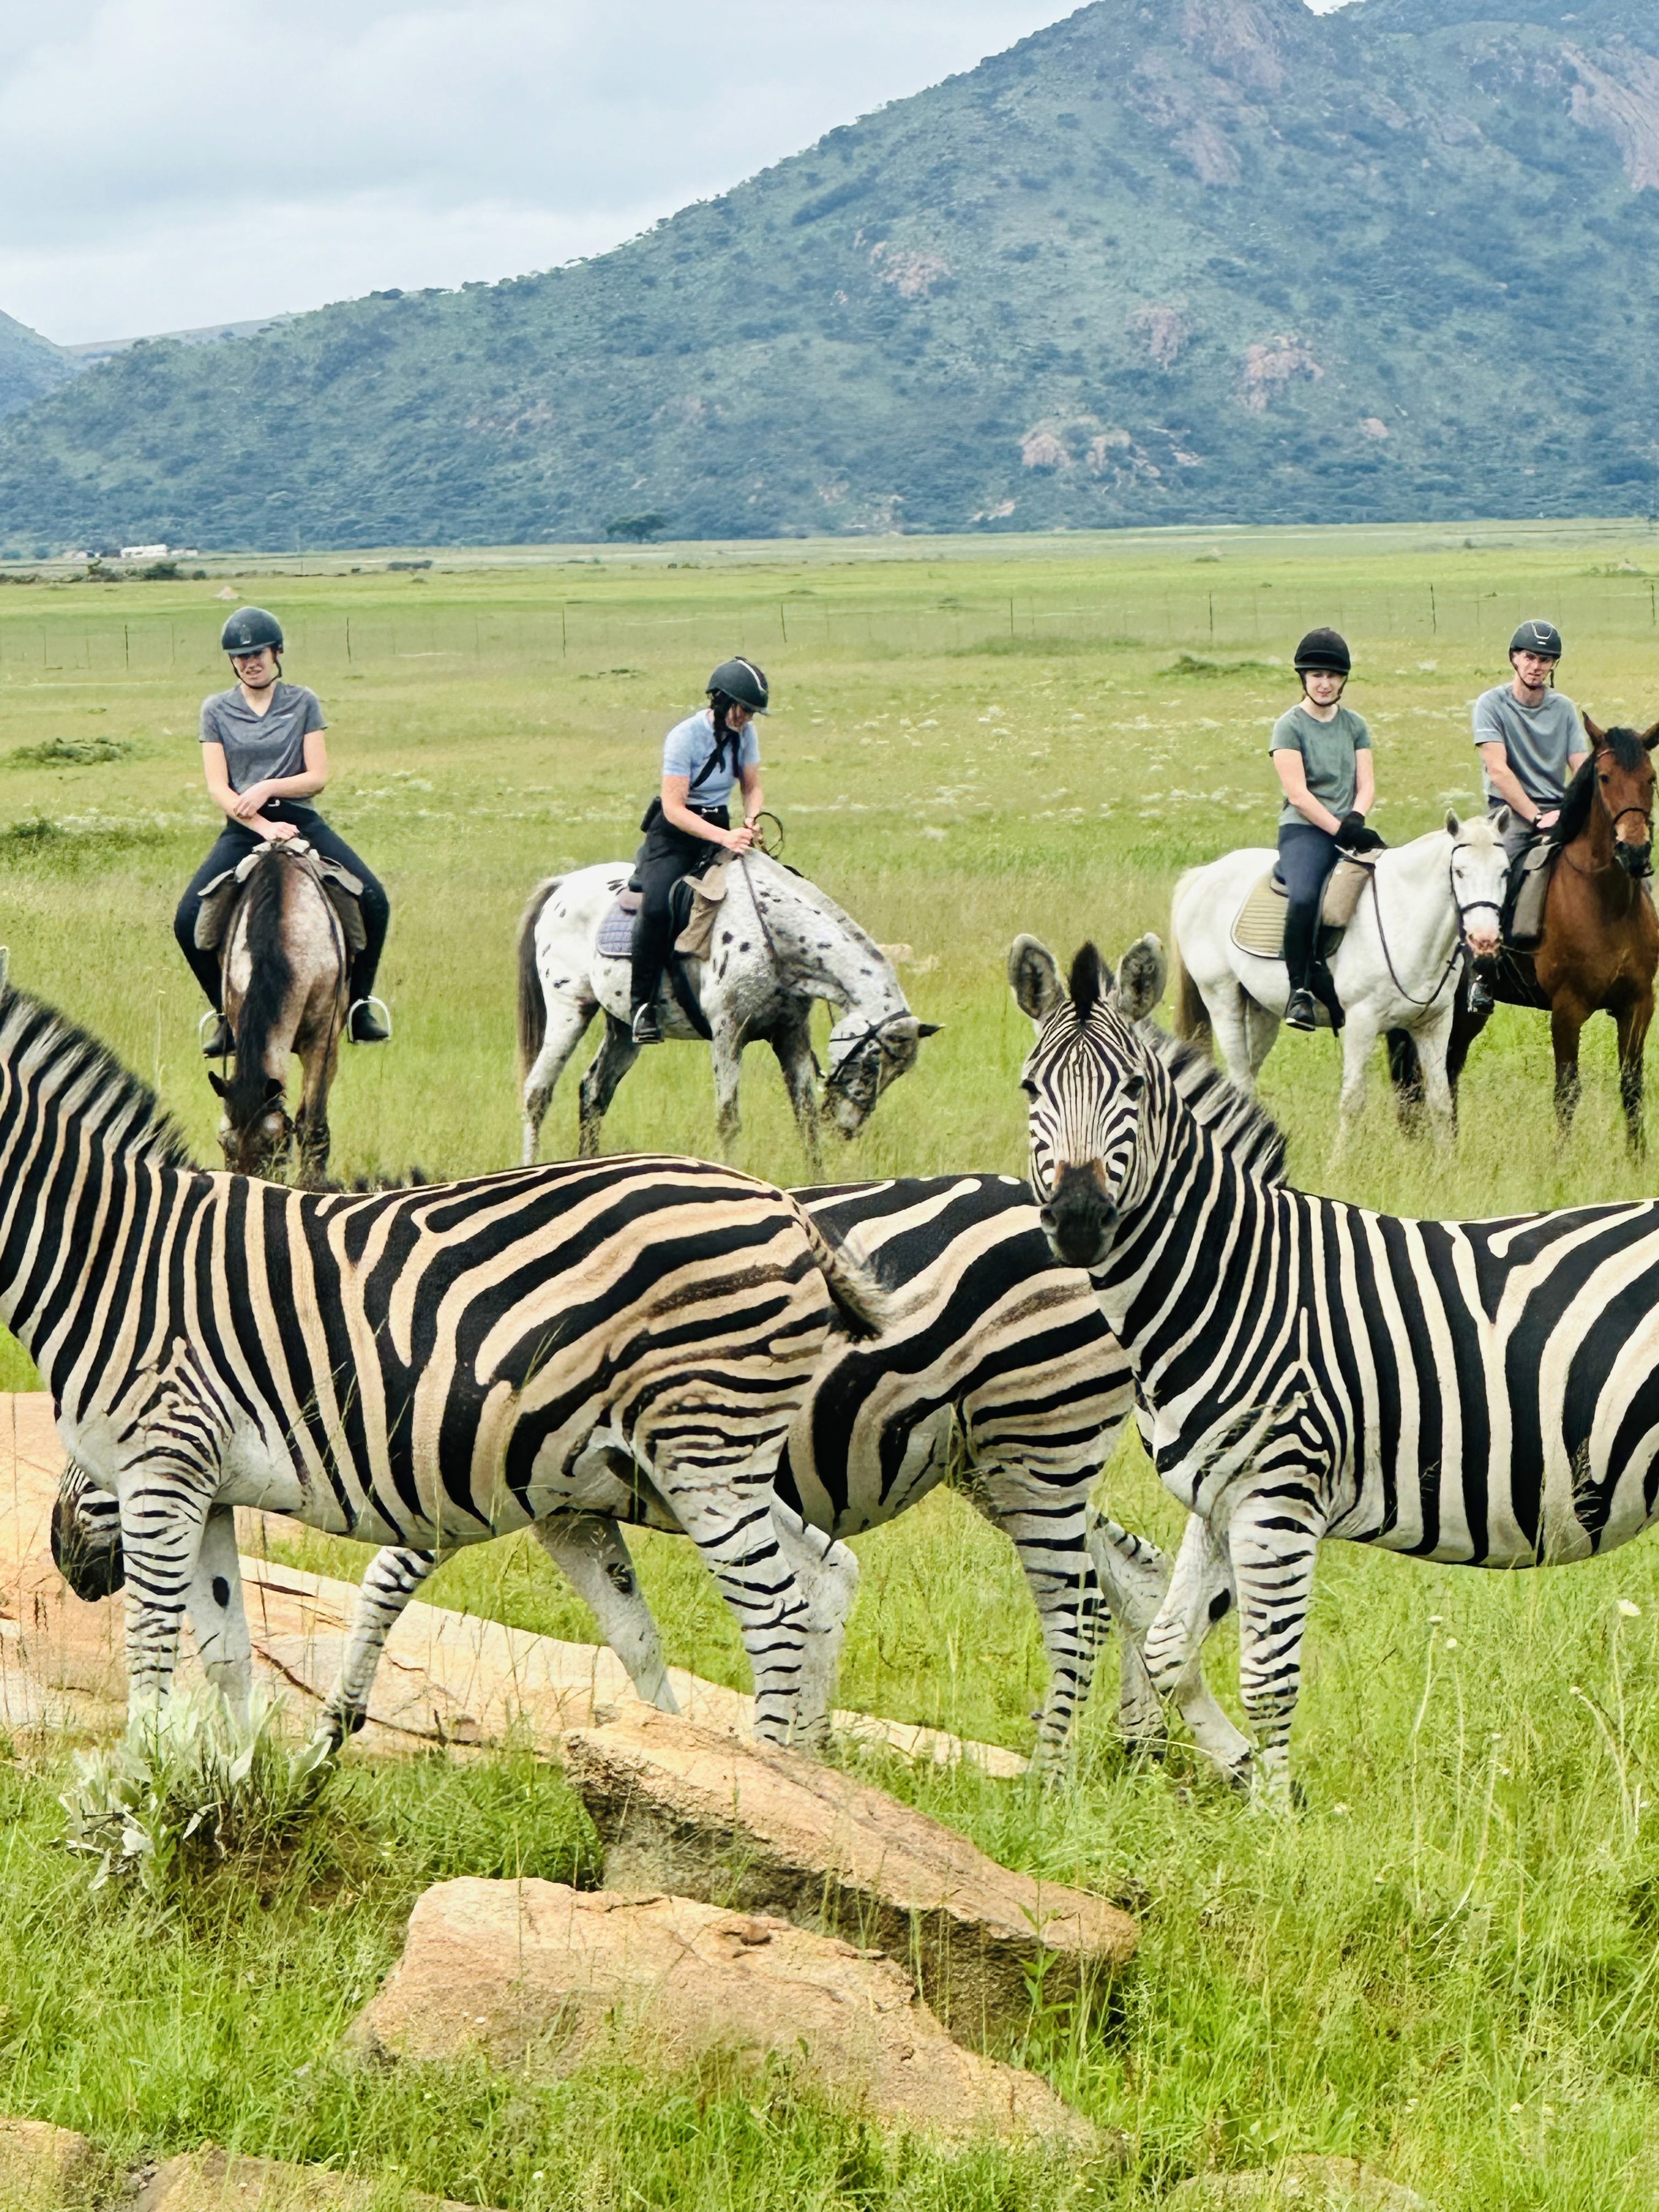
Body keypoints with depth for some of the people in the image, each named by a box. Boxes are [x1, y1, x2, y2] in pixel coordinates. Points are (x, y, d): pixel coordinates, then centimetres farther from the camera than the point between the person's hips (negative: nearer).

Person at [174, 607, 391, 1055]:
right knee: (188, 920, -20)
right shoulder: (217, 710, 5)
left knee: (373, 902, -20)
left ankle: (359, 1007, -3)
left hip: (300, 821, 0)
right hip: (243, 830, 0)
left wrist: (267, 789, -16)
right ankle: (227, 1017, -1)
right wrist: (263, 827, -16)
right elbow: (218, 788, -2)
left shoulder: (303, 703, 6)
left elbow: (318, 777, 0)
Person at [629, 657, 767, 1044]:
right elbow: (674, 808, -22)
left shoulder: (744, 733, -1)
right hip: (674, 834, -6)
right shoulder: (685, 737, -19)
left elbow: (752, 787, 9)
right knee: (657, 907, -30)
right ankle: (642, 1005, -21)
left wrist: (750, 823, -14)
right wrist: (724, 837, -34)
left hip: (721, 830, 6)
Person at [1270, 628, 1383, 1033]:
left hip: (1348, 831, 5)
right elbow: (1298, 793, -9)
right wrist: (1339, 830, -17)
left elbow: (1366, 784, 10)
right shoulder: (1290, 726, -1)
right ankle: (1300, 990, -25)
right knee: (1304, 898, -34)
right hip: (1304, 831, -5)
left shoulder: (1355, 726, 15)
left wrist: (1355, 819, -12)